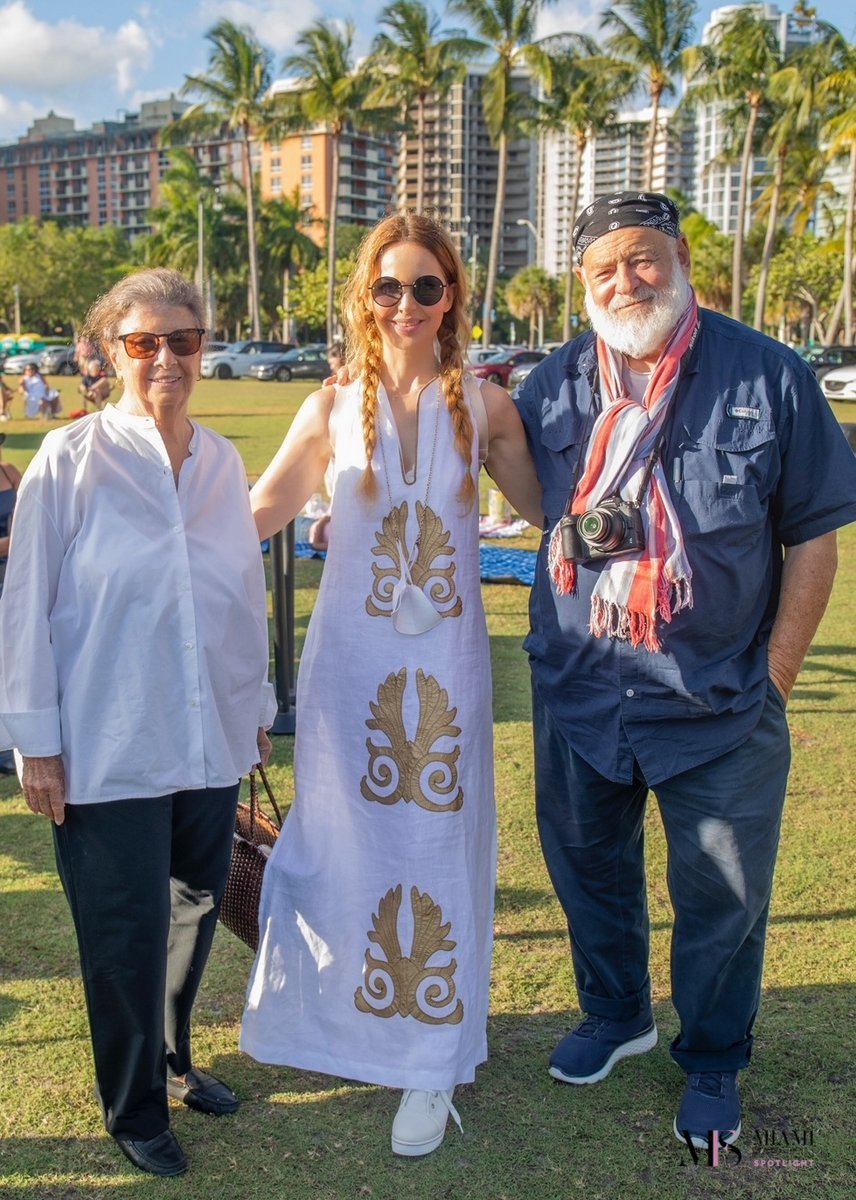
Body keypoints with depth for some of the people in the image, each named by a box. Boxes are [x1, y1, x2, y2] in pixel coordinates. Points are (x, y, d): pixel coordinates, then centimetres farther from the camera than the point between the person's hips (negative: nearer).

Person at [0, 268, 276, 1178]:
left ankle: (171, 1058, 42)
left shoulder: (221, 462, 4)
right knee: (126, 937, 7)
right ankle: (135, 1111, 29)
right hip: (109, 752, -4)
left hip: (211, 742, 5)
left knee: (195, 912, 17)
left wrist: (256, 708, 15)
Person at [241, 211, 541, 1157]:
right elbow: (256, 511, 5)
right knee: (345, 836, 10)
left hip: (443, 656, 0)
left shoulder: (483, 406, 1)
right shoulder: (334, 408, 1)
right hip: (351, 654, 1)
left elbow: (548, 508, 11)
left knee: (437, 837, 5)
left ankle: (430, 1068, 19)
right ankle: (340, 1012, 36)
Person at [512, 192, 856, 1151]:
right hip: (579, 691, 3)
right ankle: (614, 1016, 46)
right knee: (589, 870, 20)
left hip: (719, 705, -3)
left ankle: (712, 1063, 36)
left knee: (721, 898, 10)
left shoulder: (769, 378, -9)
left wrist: (776, 673, -8)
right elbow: (531, 502, 17)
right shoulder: (554, 386, 0)